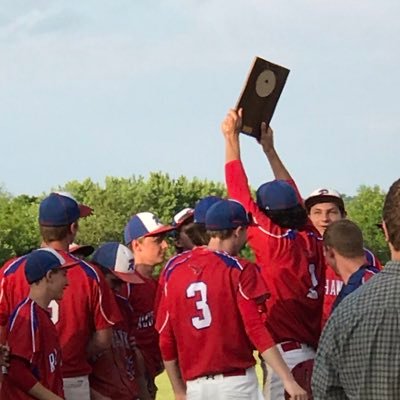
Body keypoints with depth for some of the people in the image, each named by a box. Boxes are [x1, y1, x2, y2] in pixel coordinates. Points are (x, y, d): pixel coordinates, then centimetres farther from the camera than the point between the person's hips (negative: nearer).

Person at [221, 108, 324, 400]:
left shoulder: (272, 239, -10)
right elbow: (292, 194, 24)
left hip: (286, 353, -7)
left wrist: (232, 139, 6)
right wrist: (269, 148, 35)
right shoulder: (312, 239, 8)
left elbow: (239, 192, -4)